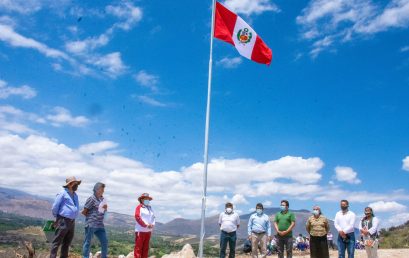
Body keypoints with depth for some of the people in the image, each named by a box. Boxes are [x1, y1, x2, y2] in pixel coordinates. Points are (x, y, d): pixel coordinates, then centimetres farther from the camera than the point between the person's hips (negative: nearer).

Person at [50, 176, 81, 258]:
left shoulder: (75, 195, 14)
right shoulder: (63, 194, -9)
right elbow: (55, 207, -7)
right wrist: (57, 218, 3)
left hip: (72, 222, 8)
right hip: (63, 221, -8)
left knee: (67, 243, 14)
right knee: (57, 242, -4)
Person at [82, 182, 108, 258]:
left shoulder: (102, 199, 12)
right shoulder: (91, 198, -10)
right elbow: (84, 212, -8)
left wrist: (105, 208, 1)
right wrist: (91, 216, 5)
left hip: (100, 225, 7)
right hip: (91, 224, -7)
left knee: (105, 241, 9)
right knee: (87, 242, 1)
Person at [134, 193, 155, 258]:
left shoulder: (150, 208, 17)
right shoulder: (139, 207, -4)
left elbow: (153, 217, 13)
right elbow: (137, 217, -14)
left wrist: (152, 224, -7)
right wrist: (146, 225, -18)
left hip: (148, 231, 7)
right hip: (140, 230, -7)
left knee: (146, 247, 10)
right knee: (138, 247, -5)